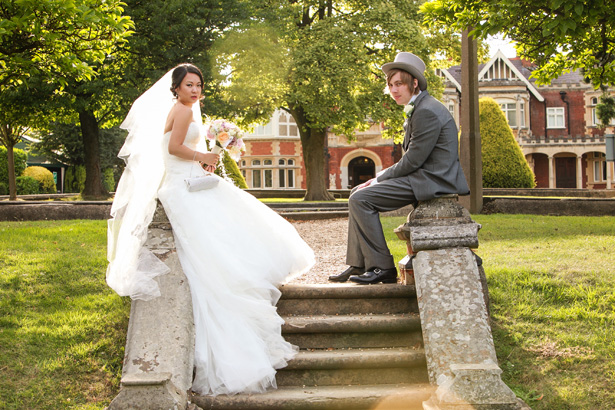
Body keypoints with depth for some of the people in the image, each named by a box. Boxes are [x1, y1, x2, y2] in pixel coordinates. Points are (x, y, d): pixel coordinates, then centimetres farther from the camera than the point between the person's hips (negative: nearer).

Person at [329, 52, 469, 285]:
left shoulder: (426, 112, -17)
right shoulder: (417, 109, 16)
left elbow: (413, 160, -19)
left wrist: (378, 180, -8)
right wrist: (379, 179, 6)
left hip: (432, 180, -11)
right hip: (423, 176, 11)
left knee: (361, 200, -17)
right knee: (358, 194, 12)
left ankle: (382, 267, -11)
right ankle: (357, 265, 9)